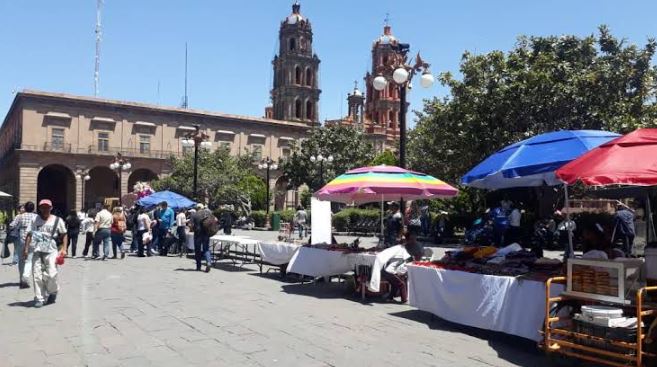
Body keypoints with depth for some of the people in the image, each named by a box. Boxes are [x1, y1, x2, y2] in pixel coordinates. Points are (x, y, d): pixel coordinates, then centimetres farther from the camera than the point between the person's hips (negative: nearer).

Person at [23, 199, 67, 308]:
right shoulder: (35, 220, 10)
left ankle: (53, 292, 18)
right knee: (37, 275, -2)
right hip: (37, 250, 2)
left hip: (51, 251, -2)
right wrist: (26, 249, 3)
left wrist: (64, 249, -3)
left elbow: (64, 235, 6)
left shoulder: (57, 220, 4)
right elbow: (29, 235, 11)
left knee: (51, 274, -11)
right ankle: (39, 299, 9)